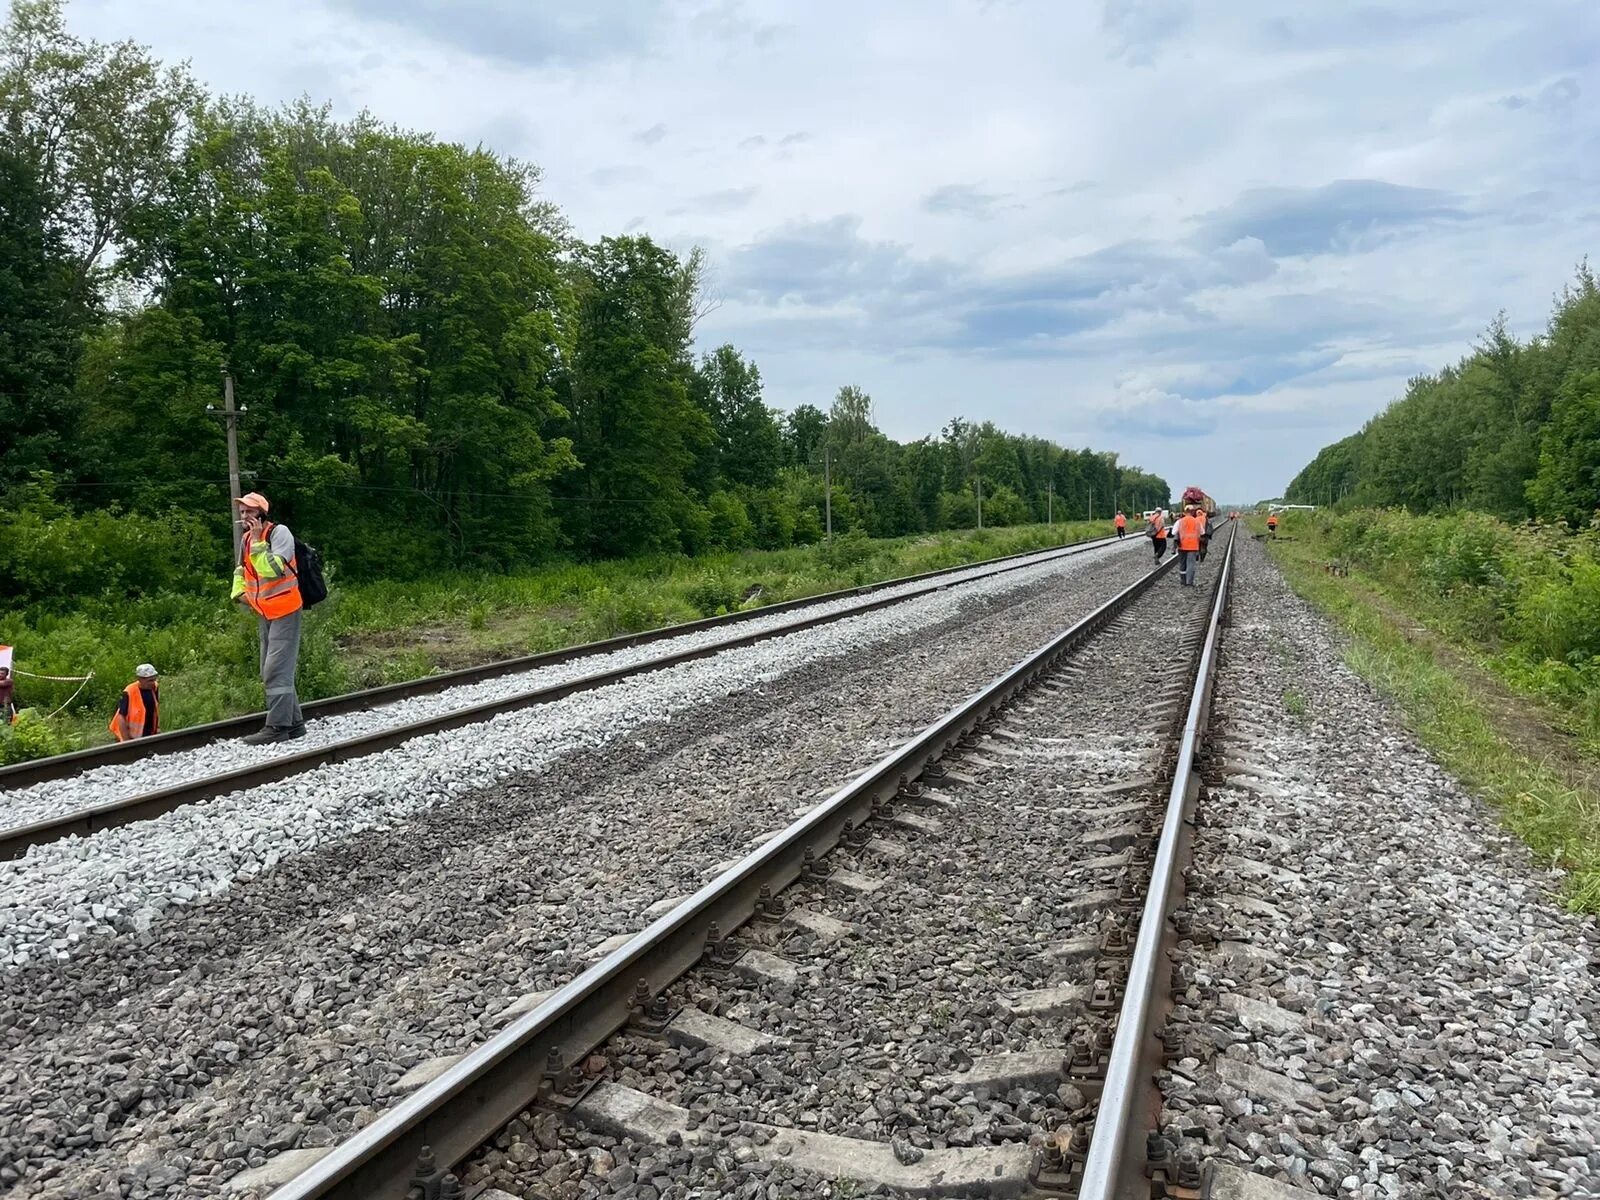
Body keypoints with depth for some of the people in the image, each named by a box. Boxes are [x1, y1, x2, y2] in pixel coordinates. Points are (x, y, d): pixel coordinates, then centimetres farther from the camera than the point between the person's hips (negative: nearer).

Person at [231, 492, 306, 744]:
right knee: (272, 672, 11)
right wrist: (239, 591, 10)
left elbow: (272, 568, -27)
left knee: (276, 671, -12)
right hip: (265, 614, 9)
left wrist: (258, 540, -23)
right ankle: (293, 722, 18)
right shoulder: (246, 538, 9)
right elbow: (241, 569, 27)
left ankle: (277, 726, -10)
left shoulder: (279, 533, -14)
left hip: (284, 612, -9)